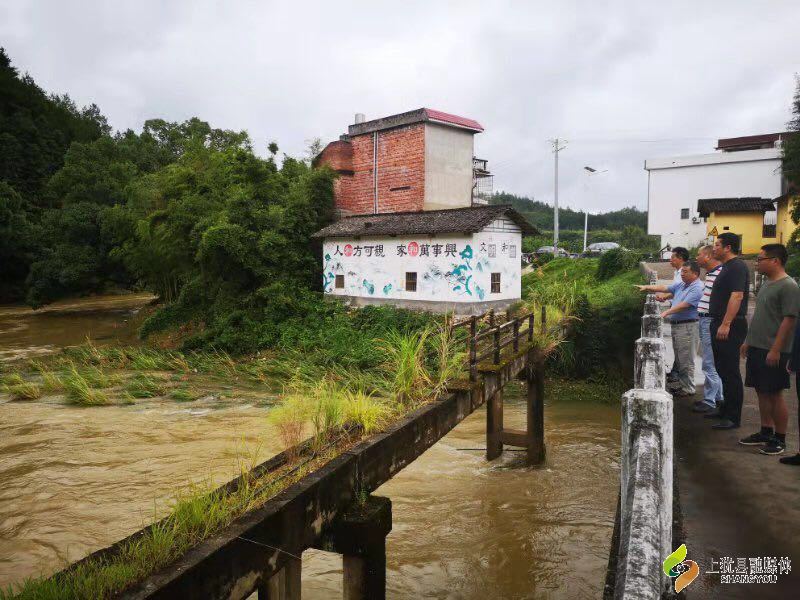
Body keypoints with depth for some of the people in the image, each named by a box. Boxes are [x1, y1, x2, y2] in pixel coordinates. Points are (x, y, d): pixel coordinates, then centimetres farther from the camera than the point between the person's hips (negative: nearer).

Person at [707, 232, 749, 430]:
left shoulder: (737, 267, -14)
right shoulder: (727, 267, 18)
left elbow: (737, 296, -24)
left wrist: (726, 324, -28)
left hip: (730, 327, -11)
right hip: (721, 325, 11)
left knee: (730, 372, -6)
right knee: (723, 369, 16)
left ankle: (733, 417, -1)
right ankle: (727, 409, 26)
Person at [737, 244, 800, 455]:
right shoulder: (766, 283, 13)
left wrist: (775, 350, -21)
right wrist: (748, 341, 19)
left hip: (772, 351, -8)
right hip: (756, 348, 8)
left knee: (775, 394, 0)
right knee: (762, 392, 14)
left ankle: (779, 439, 11)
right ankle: (766, 432, 26)